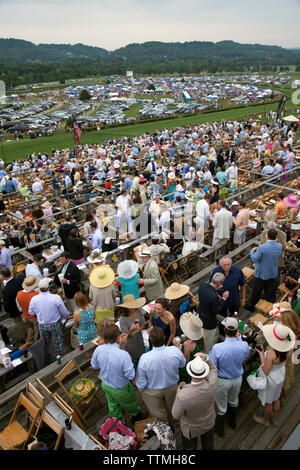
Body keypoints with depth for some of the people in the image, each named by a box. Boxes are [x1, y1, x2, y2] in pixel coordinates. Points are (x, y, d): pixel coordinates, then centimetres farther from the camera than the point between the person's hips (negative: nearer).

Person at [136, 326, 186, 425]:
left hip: (152, 392, -3)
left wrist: (141, 389, 2)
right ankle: (170, 422, 62)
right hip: (172, 387, 3)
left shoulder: (144, 358, -37)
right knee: (170, 408, 34)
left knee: (157, 414, 26)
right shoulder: (175, 351, -32)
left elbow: (141, 381, -21)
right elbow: (182, 364, -7)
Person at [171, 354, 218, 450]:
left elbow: (176, 415, -22)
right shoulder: (211, 384, -35)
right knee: (208, 446, 33)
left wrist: (178, 394, -11)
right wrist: (206, 358, -28)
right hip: (208, 422, 3)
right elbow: (213, 369, -10)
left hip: (191, 427, -3)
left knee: (190, 447, 28)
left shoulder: (182, 396, -44)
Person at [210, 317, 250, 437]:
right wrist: (238, 338, 1)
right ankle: (232, 422, 56)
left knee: (221, 406, 21)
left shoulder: (217, 348, -35)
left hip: (222, 381, -3)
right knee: (233, 401, 31)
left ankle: (220, 430, 42)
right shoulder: (244, 345, -26)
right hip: (238, 379, 3)